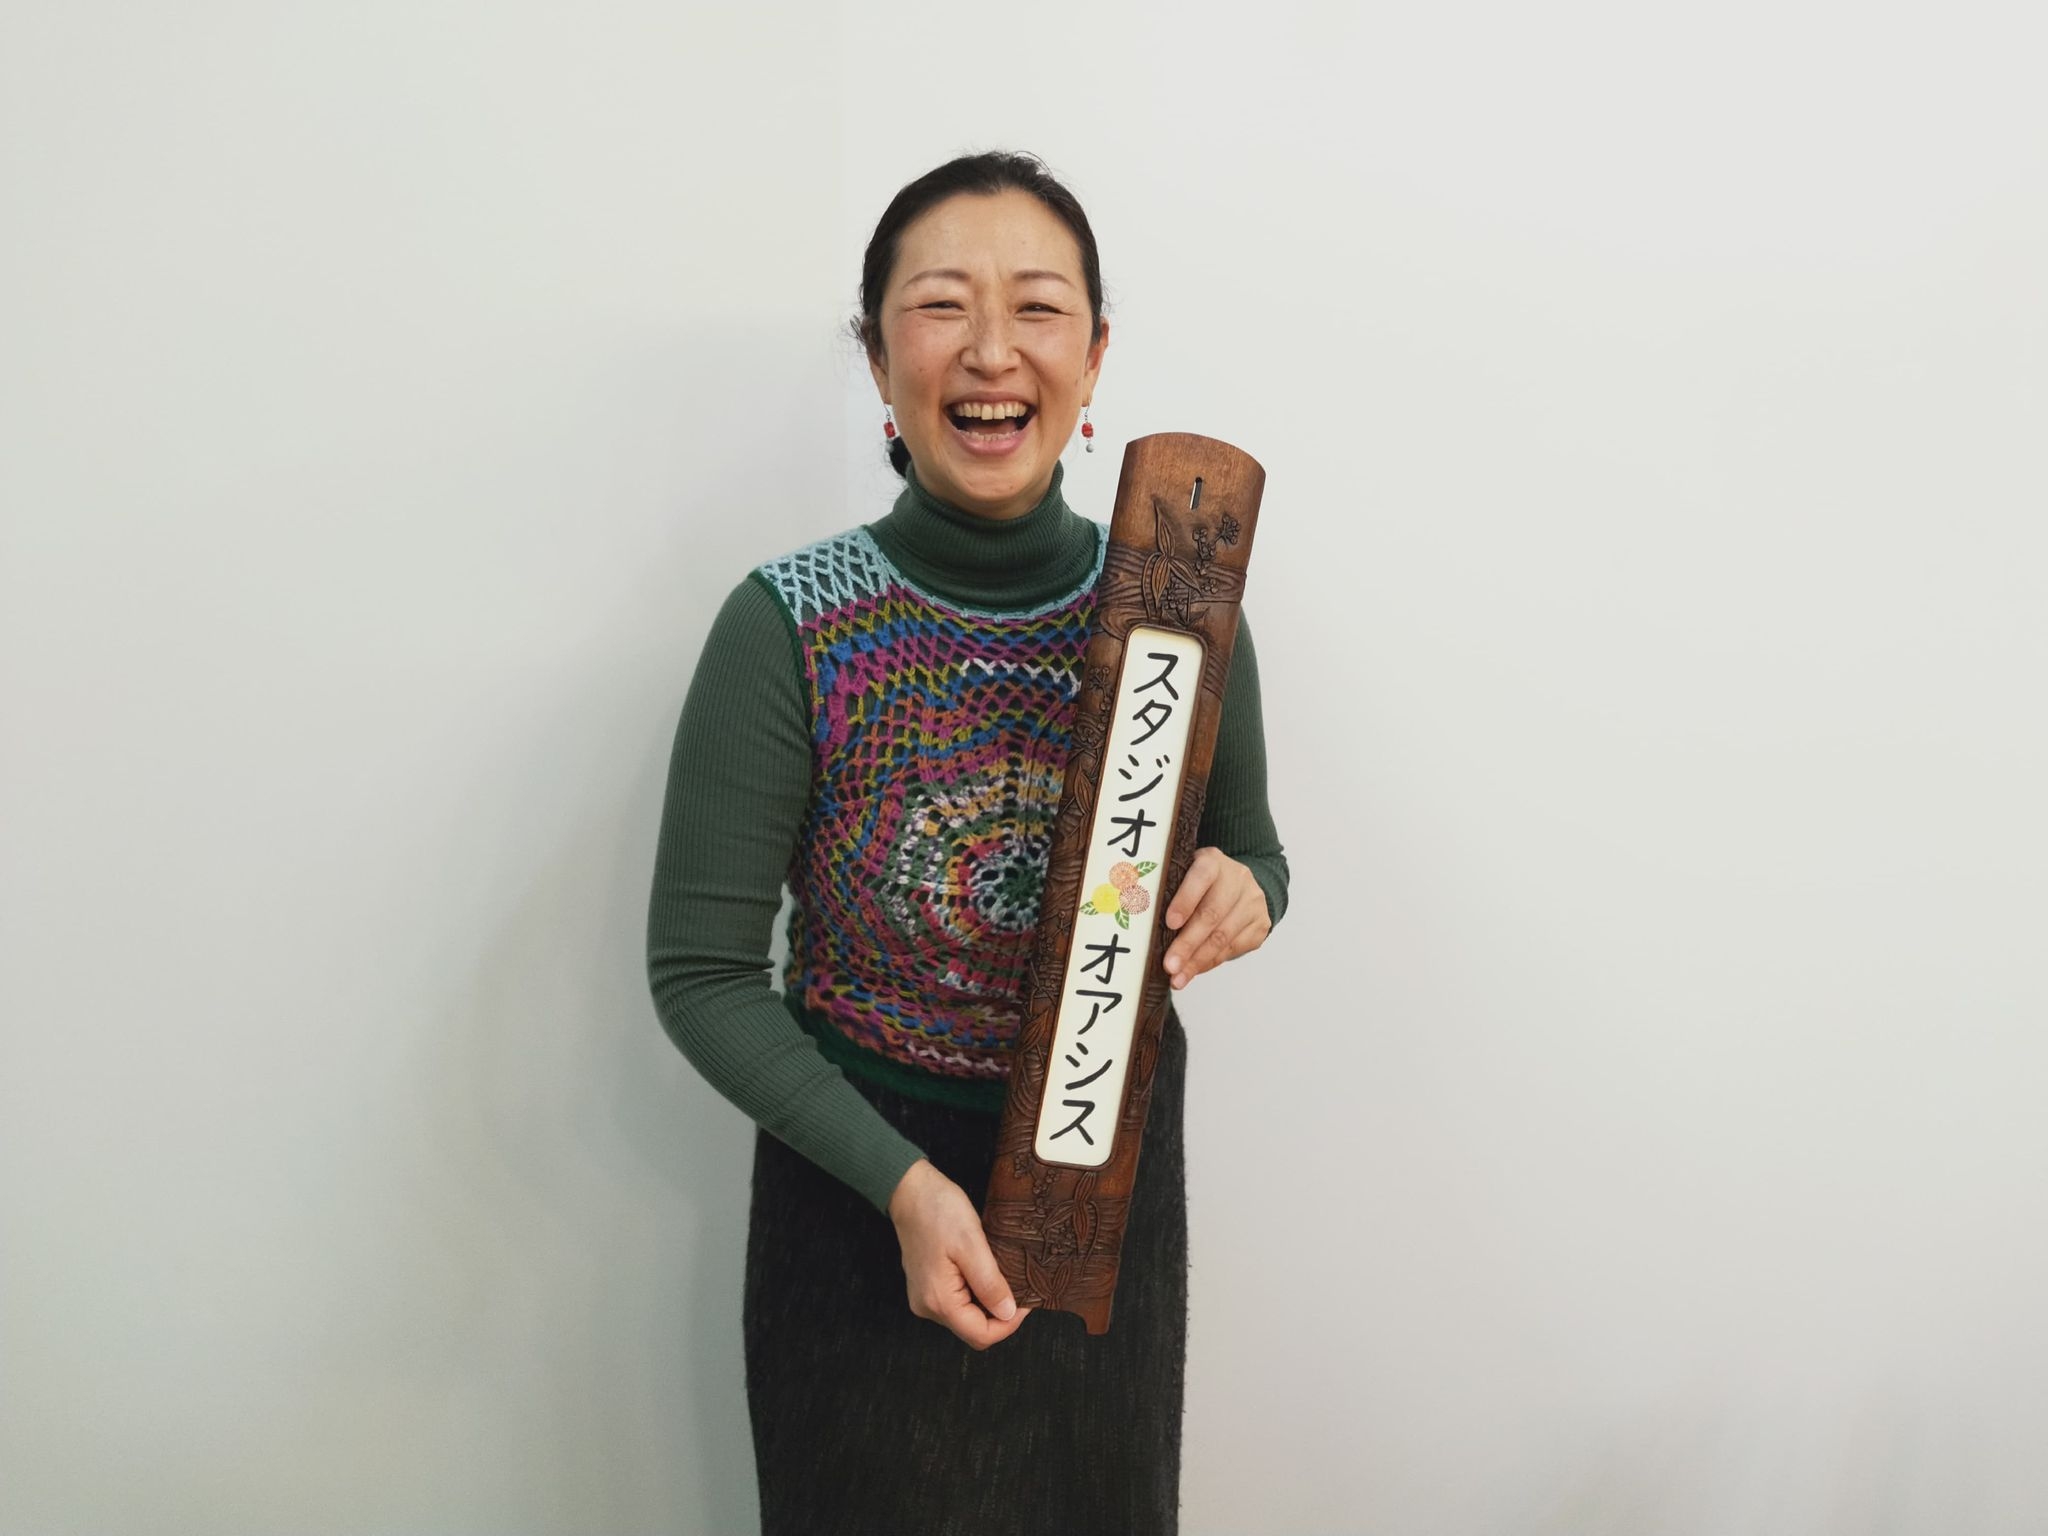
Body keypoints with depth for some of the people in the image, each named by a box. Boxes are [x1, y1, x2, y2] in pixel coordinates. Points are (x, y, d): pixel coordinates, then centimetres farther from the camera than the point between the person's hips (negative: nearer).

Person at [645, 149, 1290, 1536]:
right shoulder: (790, 630, -18)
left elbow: (1252, 854, 6)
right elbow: (701, 972, -13)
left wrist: (1243, 895, -18)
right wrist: (902, 1182, -21)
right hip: (863, 1185, -2)